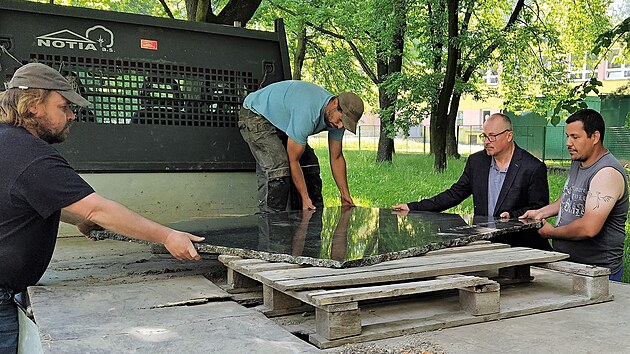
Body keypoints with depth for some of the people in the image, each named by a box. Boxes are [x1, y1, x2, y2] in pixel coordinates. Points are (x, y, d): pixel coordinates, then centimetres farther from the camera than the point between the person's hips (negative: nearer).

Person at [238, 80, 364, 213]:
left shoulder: (336, 117, -12)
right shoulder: (307, 112, -39)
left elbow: (336, 158, 1)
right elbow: (293, 161, -30)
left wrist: (345, 196, 1)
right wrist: (305, 199, -26)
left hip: (282, 120, 9)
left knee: (309, 164, 1)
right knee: (278, 168, -27)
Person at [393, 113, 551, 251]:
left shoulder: (534, 168, -6)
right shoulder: (476, 161, 9)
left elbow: (539, 208, -2)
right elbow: (455, 193, 12)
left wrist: (512, 216, -21)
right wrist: (414, 207, 5)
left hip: (520, 245, -3)